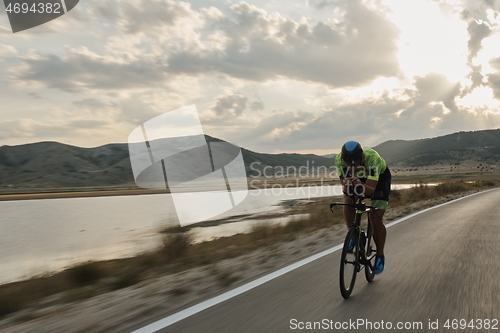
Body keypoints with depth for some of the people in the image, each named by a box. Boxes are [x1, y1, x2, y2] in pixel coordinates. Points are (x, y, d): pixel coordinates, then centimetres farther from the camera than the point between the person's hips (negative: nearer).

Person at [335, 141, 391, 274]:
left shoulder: (373, 159, -41)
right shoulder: (339, 159, -32)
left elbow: (370, 190, -42)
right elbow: (344, 188, -30)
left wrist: (359, 185, -62)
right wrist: (346, 185, -52)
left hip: (380, 176, -3)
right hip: (359, 176, 3)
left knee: (376, 219, -12)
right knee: (348, 201, -25)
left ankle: (380, 256, 9)